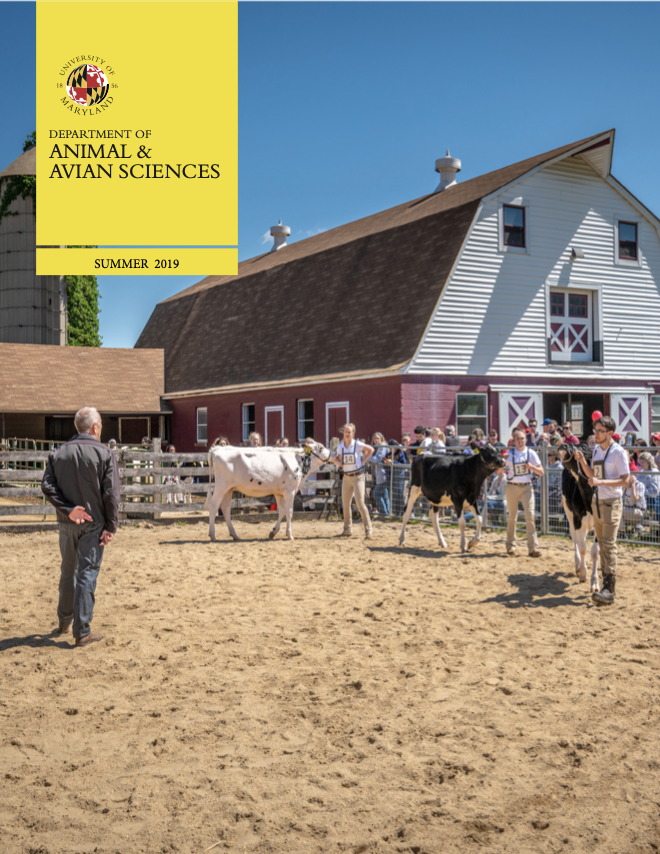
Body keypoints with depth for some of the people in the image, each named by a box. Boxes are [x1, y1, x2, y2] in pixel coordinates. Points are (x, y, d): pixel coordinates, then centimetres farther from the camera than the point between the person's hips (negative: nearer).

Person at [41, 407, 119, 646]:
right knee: (87, 574, -1)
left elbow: (47, 486, -5)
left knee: (68, 572, 20)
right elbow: (111, 494, -11)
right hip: (93, 524, -4)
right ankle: (82, 631, -1)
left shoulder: (58, 453, 3)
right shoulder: (105, 454, -8)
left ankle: (64, 621, 34)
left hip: (67, 524, 4)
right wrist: (111, 527, -8)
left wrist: (67, 509, -9)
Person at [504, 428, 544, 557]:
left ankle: (533, 547, -8)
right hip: (512, 487, 0)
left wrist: (531, 466, -19)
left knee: (530, 516, -9)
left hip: (527, 487, 0)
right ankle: (511, 545, 21)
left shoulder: (531, 453, 0)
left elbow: (541, 472, -1)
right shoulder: (509, 454, -1)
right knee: (512, 517, 7)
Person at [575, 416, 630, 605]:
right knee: (602, 545, 13)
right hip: (597, 502, 8)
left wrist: (601, 482, -26)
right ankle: (607, 584, 21)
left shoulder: (618, 452, -13)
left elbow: (625, 480, -17)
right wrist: (582, 461, 2)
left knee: (609, 545, -12)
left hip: (611, 503, -8)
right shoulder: (596, 450, 11)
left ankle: (609, 591, -13)